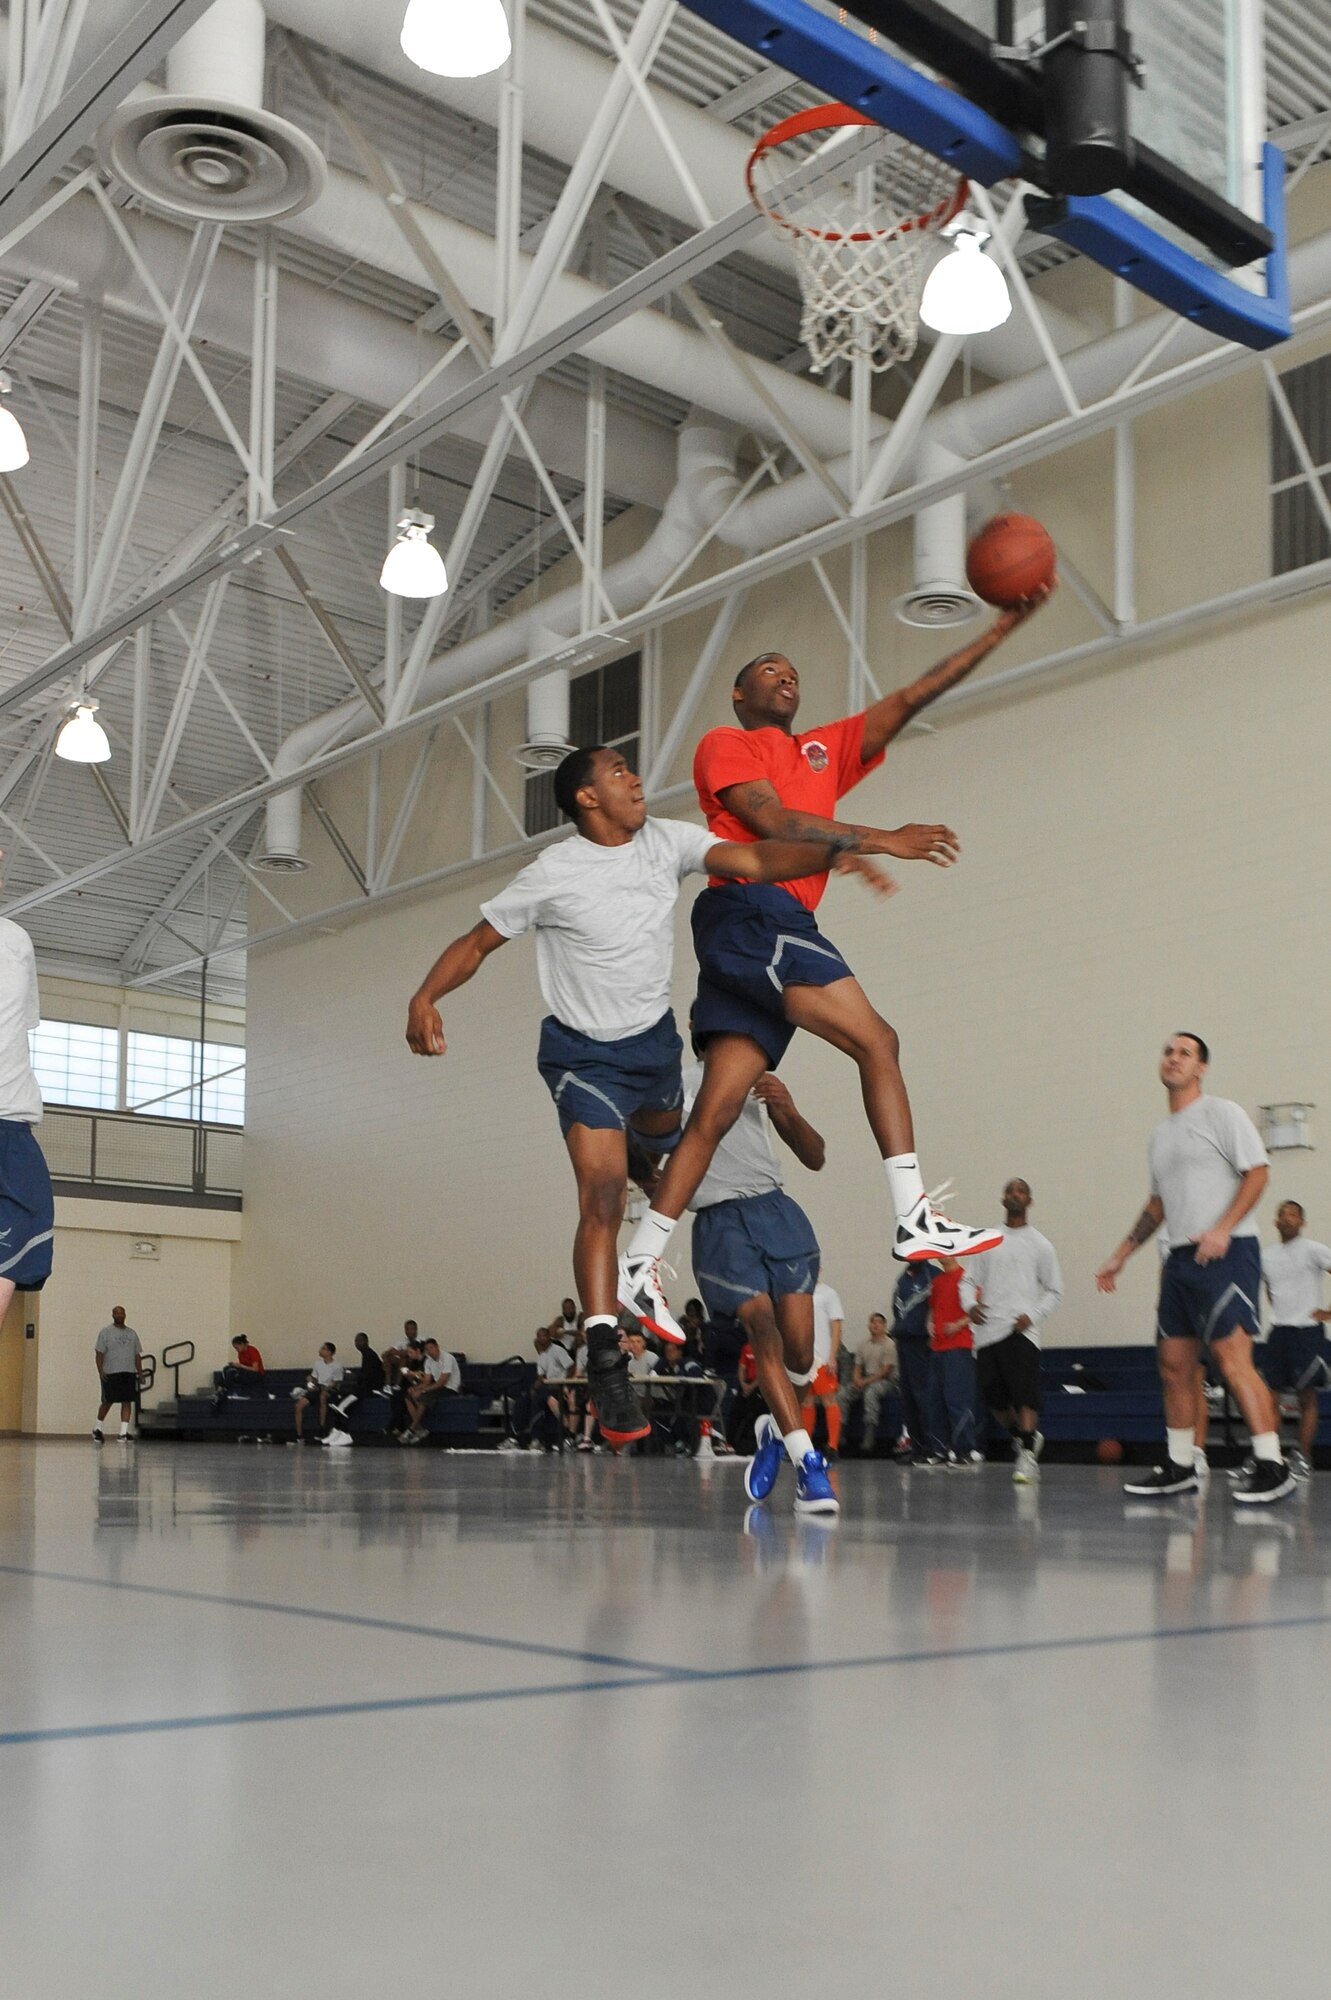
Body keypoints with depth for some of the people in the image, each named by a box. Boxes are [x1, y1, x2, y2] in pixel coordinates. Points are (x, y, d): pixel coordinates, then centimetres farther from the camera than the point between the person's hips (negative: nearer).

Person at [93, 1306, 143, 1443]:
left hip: (129, 1373, 4)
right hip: (110, 1373, -4)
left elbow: (137, 1355, 17)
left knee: (127, 1402, -4)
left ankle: (124, 1432, -5)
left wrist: (139, 1373, 10)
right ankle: (97, 1428, 22)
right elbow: (99, 1353, -3)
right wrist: (100, 1371, -14)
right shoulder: (106, 1332, 2)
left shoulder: (132, 1333, 15)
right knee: (107, 1402, 2)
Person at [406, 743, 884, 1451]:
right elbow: (477, 942, -11)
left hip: (656, 1038, 6)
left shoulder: (665, 841, -5)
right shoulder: (552, 874, -16)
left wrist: (829, 852, -29)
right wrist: (424, 997, -27)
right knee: (602, 1199, -18)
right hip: (585, 1054, -6)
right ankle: (605, 1362, -20)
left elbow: (754, 860, -13)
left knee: (662, 1136, 29)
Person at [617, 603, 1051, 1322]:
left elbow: (908, 700, 24)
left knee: (717, 1109, 0)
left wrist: (1001, 629, 18)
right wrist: (882, 841, -8)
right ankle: (915, 1217, -19)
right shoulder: (724, 744, 11)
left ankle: (637, 1267, -1)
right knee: (876, 1041, -15)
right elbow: (771, 820, -6)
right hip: (749, 908, -7)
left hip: (781, 929, 7)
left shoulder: (824, 750, 31)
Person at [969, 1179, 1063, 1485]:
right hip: (988, 1330, 3)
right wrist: (971, 1305, -7)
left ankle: (1027, 1455, -13)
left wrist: (1033, 1316, -8)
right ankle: (1021, 1437, 28)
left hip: (1021, 1330, -3)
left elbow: (1054, 1290, 9)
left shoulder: (1039, 1244, 8)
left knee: (1024, 1393, -16)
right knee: (993, 1396, 5)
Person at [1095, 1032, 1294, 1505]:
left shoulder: (1223, 1114, -1)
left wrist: (1222, 1229, -21)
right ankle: (1179, 1467, 15)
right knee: (1174, 1366, 7)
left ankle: (1271, 1467, -12)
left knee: (1232, 1359, -16)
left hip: (1226, 1254, -8)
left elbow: (1257, 1172, -10)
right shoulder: (1160, 1133, 20)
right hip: (1180, 1258, 8)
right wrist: (1121, 1255, 25)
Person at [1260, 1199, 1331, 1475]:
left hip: (1307, 1330, -5)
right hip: (1278, 1330, 5)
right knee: (1271, 1395, 2)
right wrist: (1282, 1311, 13)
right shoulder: (1266, 1255, 10)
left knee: (1307, 1397, -1)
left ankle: (1304, 1458, 3)